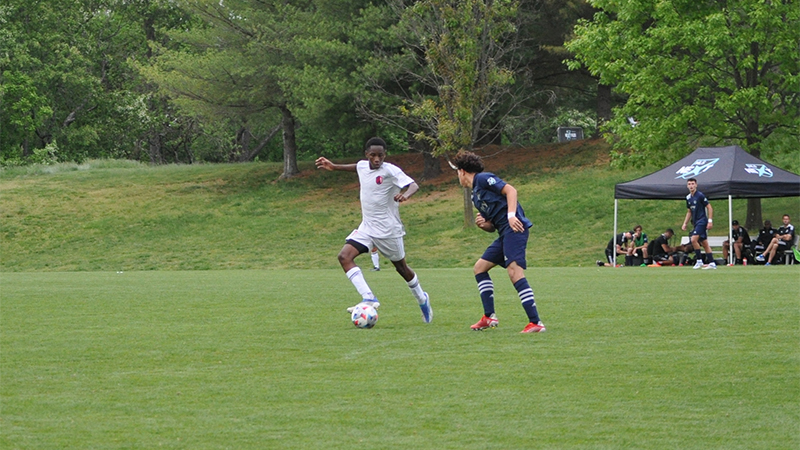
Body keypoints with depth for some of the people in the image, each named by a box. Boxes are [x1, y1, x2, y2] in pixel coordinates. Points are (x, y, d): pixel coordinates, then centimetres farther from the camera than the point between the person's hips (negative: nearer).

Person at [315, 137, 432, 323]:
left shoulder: (391, 171, -16)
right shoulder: (362, 166, 4)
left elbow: (413, 185, -27)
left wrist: (405, 195, -48)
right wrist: (334, 167, 27)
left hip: (388, 229, -6)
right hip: (367, 228, 6)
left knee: (401, 267, 10)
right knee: (344, 256, -15)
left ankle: (422, 300, 36)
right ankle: (368, 298, -21)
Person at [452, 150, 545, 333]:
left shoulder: (483, 179, 0)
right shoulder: (475, 195, 26)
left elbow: (510, 190, -12)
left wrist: (511, 215, -23)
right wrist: (482, 224, 3)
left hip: (514, 228, -11)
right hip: (504, 234, 11)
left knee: (515, 272, -21)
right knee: (479, 268, 16)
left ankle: (535, 323, -27)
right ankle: (489, 317, 16)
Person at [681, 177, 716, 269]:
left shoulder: (700, 195, -11)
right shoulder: (688, 198, 12)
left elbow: (709, 207, -10)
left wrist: (710, 220, -15)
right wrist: (685, 223, 17)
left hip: (702, 221, -8)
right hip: (696, 223, 8)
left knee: (694, 239, -20)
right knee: (704, 243, 8)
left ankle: (699, 261, -13)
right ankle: (711, 263, 9)